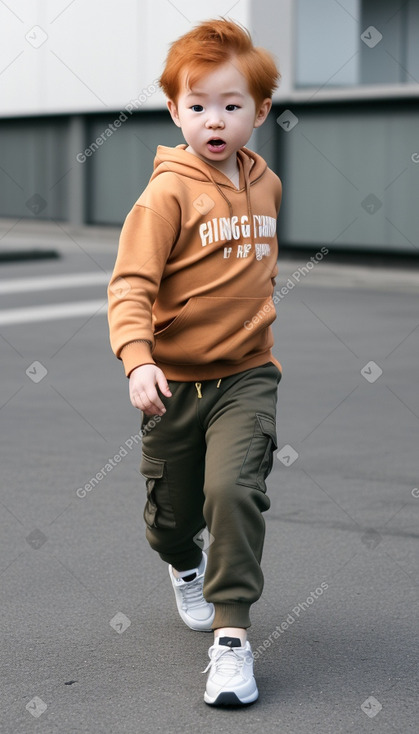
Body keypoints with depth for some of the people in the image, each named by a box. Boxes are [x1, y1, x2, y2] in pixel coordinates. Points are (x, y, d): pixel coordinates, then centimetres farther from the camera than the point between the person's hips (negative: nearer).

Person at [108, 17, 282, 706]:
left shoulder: (267, 185, 5)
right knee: (170, 510, 11)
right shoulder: (169, 191, -12)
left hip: (247, 373, 2)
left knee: (233, 488, -20)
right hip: (175, 378, -2)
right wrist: (136, 357, -32)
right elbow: (130, 285, -18)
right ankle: (186, 567, 48)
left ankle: (232, 633, -8)